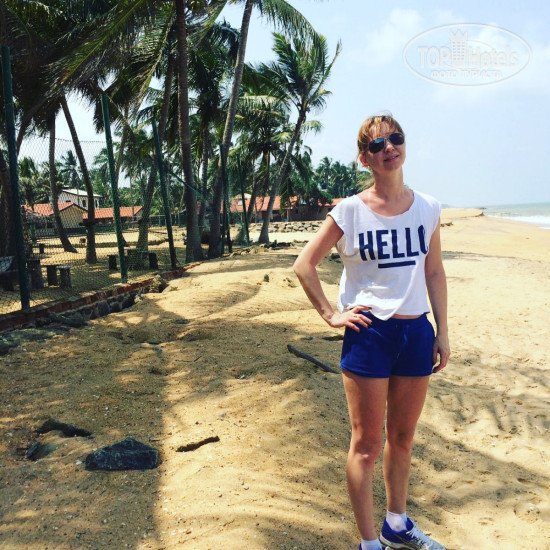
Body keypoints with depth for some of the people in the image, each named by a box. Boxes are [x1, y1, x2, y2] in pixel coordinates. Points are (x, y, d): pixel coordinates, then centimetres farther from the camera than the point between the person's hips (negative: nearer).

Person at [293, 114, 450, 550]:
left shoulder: (427, 208, 4)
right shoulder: (349, 212, -7)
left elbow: (434, 273, 10)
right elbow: (304, 265, -3)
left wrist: (442, 331, 6)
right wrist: (330, 315, -6)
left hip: (416, 333, 4)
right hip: (368, 333, -4)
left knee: (403, 438, 18)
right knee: (367, 444, 4)